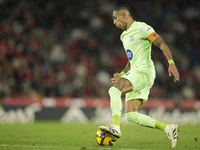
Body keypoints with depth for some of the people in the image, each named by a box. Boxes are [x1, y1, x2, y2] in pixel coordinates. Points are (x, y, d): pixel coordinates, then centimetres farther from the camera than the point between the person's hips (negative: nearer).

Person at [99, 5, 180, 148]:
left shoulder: (141, 28, -4)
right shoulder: (124, 35, 24)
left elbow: (162, 44, -10)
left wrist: (171, 63, -22)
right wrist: (122, 74, 19)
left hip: (144, 70, -9)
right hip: (135, 72, 9)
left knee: (114, 90, -26)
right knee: (130, 115, -4)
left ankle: (116, 127, -36)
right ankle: (168, 128, -2)